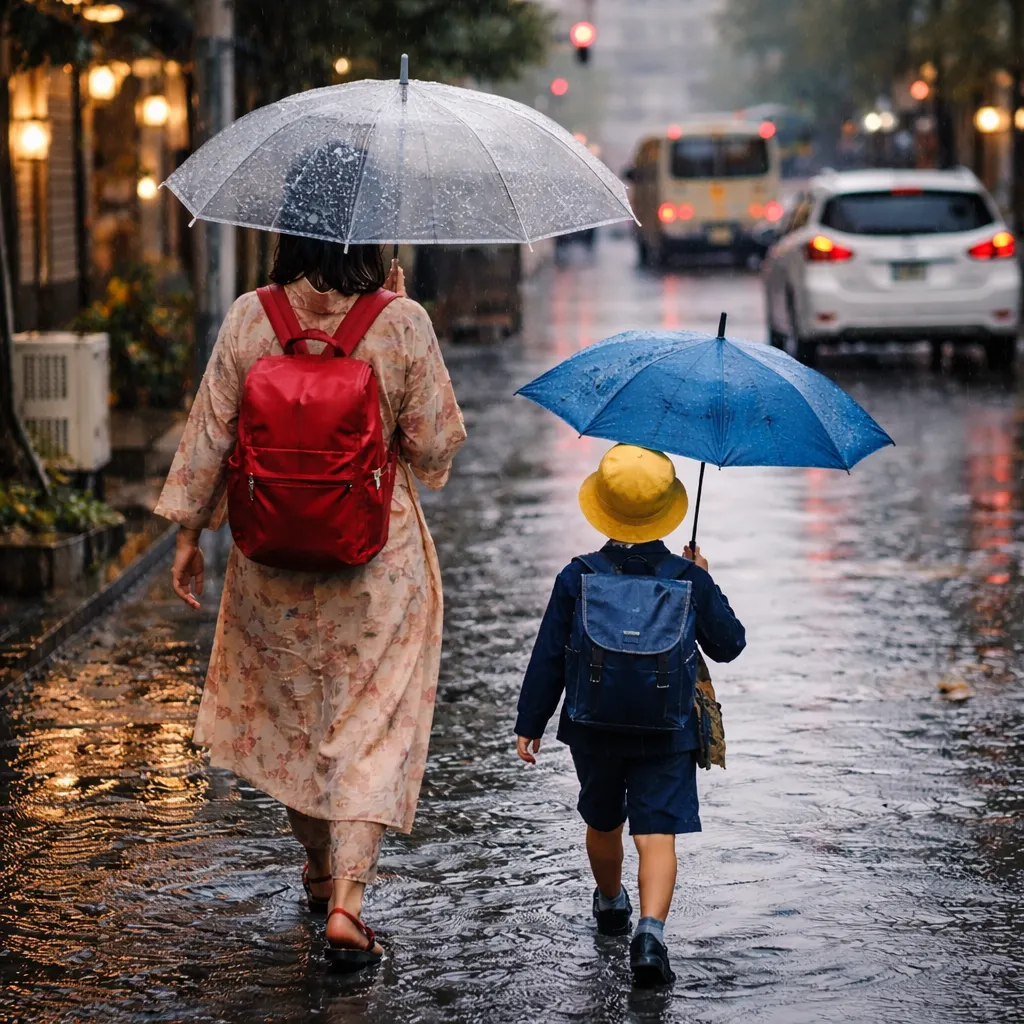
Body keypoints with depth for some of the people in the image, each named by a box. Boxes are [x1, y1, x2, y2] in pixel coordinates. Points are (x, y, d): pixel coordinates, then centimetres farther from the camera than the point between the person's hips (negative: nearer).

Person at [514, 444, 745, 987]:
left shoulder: (577, 578, -7)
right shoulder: (689, 580, -8)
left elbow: (548, 658, -5)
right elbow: (728, 645, 4)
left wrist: (529, 724, 5)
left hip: (593, 730, 2)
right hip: (667, 733, -1)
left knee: (603, 822, 24)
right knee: (658, 834, -5)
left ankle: (610, 903, 47)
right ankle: (650, 930, -25)